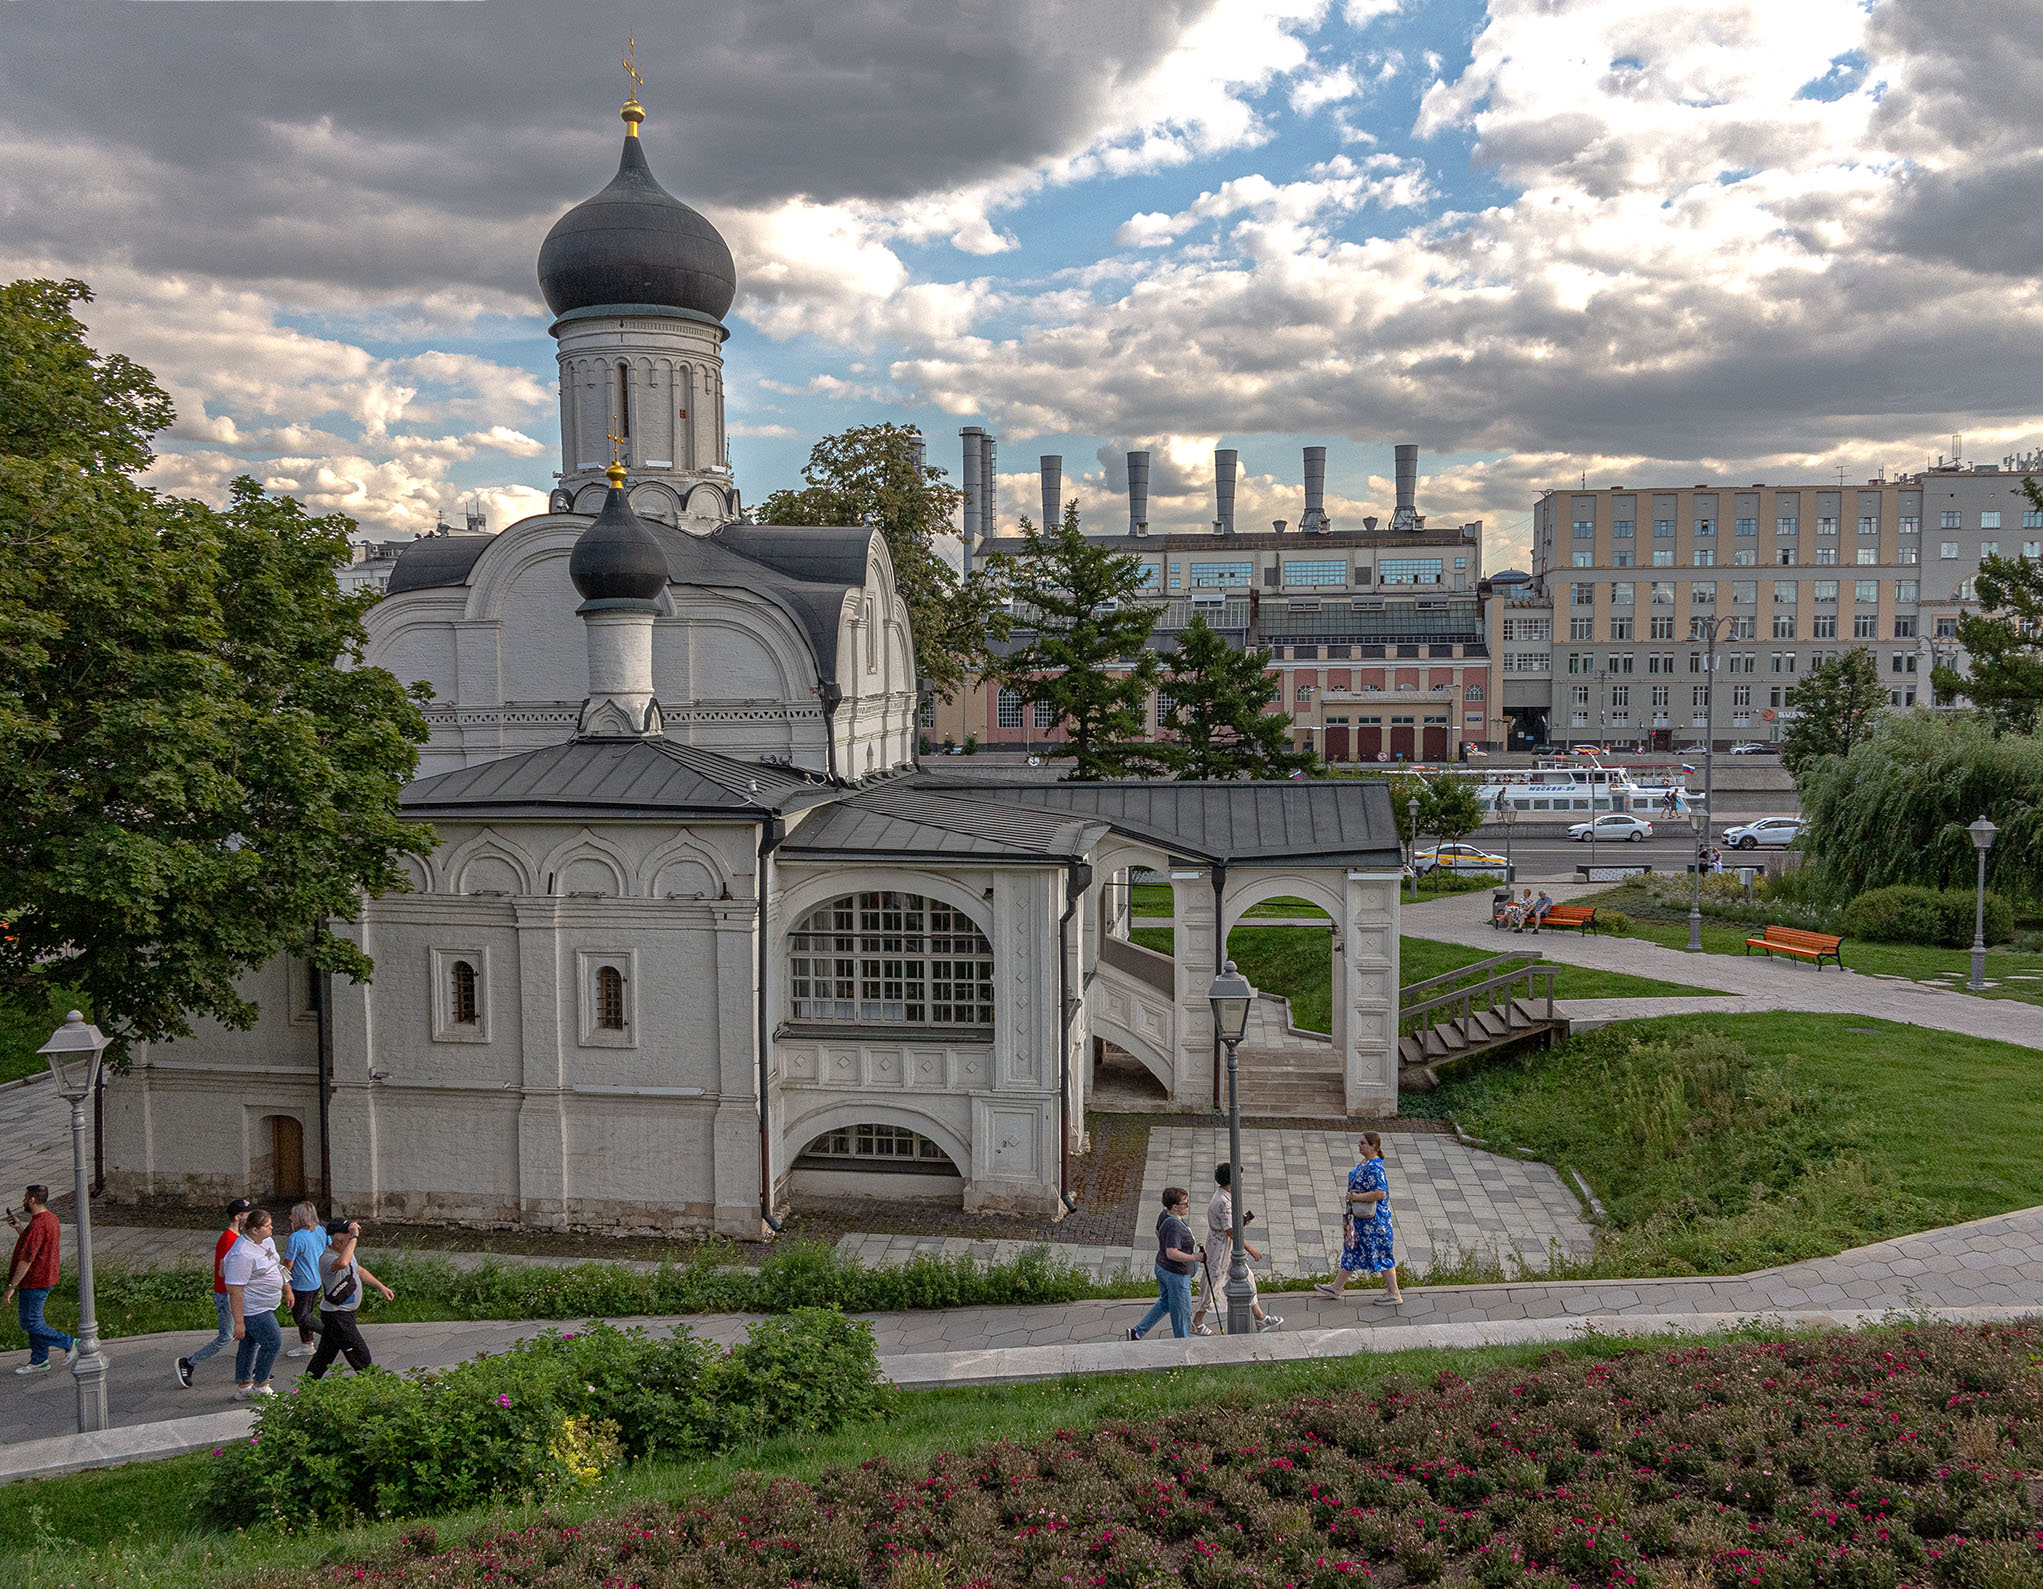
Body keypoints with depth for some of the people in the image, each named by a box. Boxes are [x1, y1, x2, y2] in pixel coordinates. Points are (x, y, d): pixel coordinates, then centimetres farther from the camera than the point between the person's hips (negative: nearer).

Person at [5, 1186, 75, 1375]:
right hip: (44, 1279, 10)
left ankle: (70, 1344, 1)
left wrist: (12, 1286, -22)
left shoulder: (37, 1225, -24)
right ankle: (39, 1361, 23)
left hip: (34, 1283, -10)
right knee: (33, 1320, 17)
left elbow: (26, 1259, -25)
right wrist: (18, 1227, 11)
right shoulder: (50, 1218, 9)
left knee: (30, 1323, -2)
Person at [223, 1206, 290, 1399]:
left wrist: (287, 1289, 24)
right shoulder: (242, 1254, -27)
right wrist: (239, 1322, -26)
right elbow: (234, 1290, -27)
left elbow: (277, 1267, 22)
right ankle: (260, 1385, 11)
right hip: (252, 1310, -9)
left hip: (264, 1307, 9)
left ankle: (242, 1387, 27)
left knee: (249, 1344, 17)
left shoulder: (267, 1242, 4)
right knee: (272, 1342, -4)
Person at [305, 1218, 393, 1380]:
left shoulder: (346, 1251, 6)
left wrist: (381, 1287, 21)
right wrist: (354, 1237, -44)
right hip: (336, 1316, -10)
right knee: (360, 1355, -1)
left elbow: (359, 1270, 22)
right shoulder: (327, 1258, -27)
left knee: (325, 1354, 20)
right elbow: (342, 1263, -52)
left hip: (345, 1313, 10)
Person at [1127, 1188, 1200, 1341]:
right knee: (1181, 1311, 9)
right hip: (1176, 1275, -10)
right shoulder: (1174, 1226, -31)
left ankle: (1137, 1332, 30)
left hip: (1162, 1267, 10)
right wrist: (1194, 1257, -36)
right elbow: (1172, 1253, -36)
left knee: (1164, 1303, 26)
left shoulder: (1164, 1215, -2)